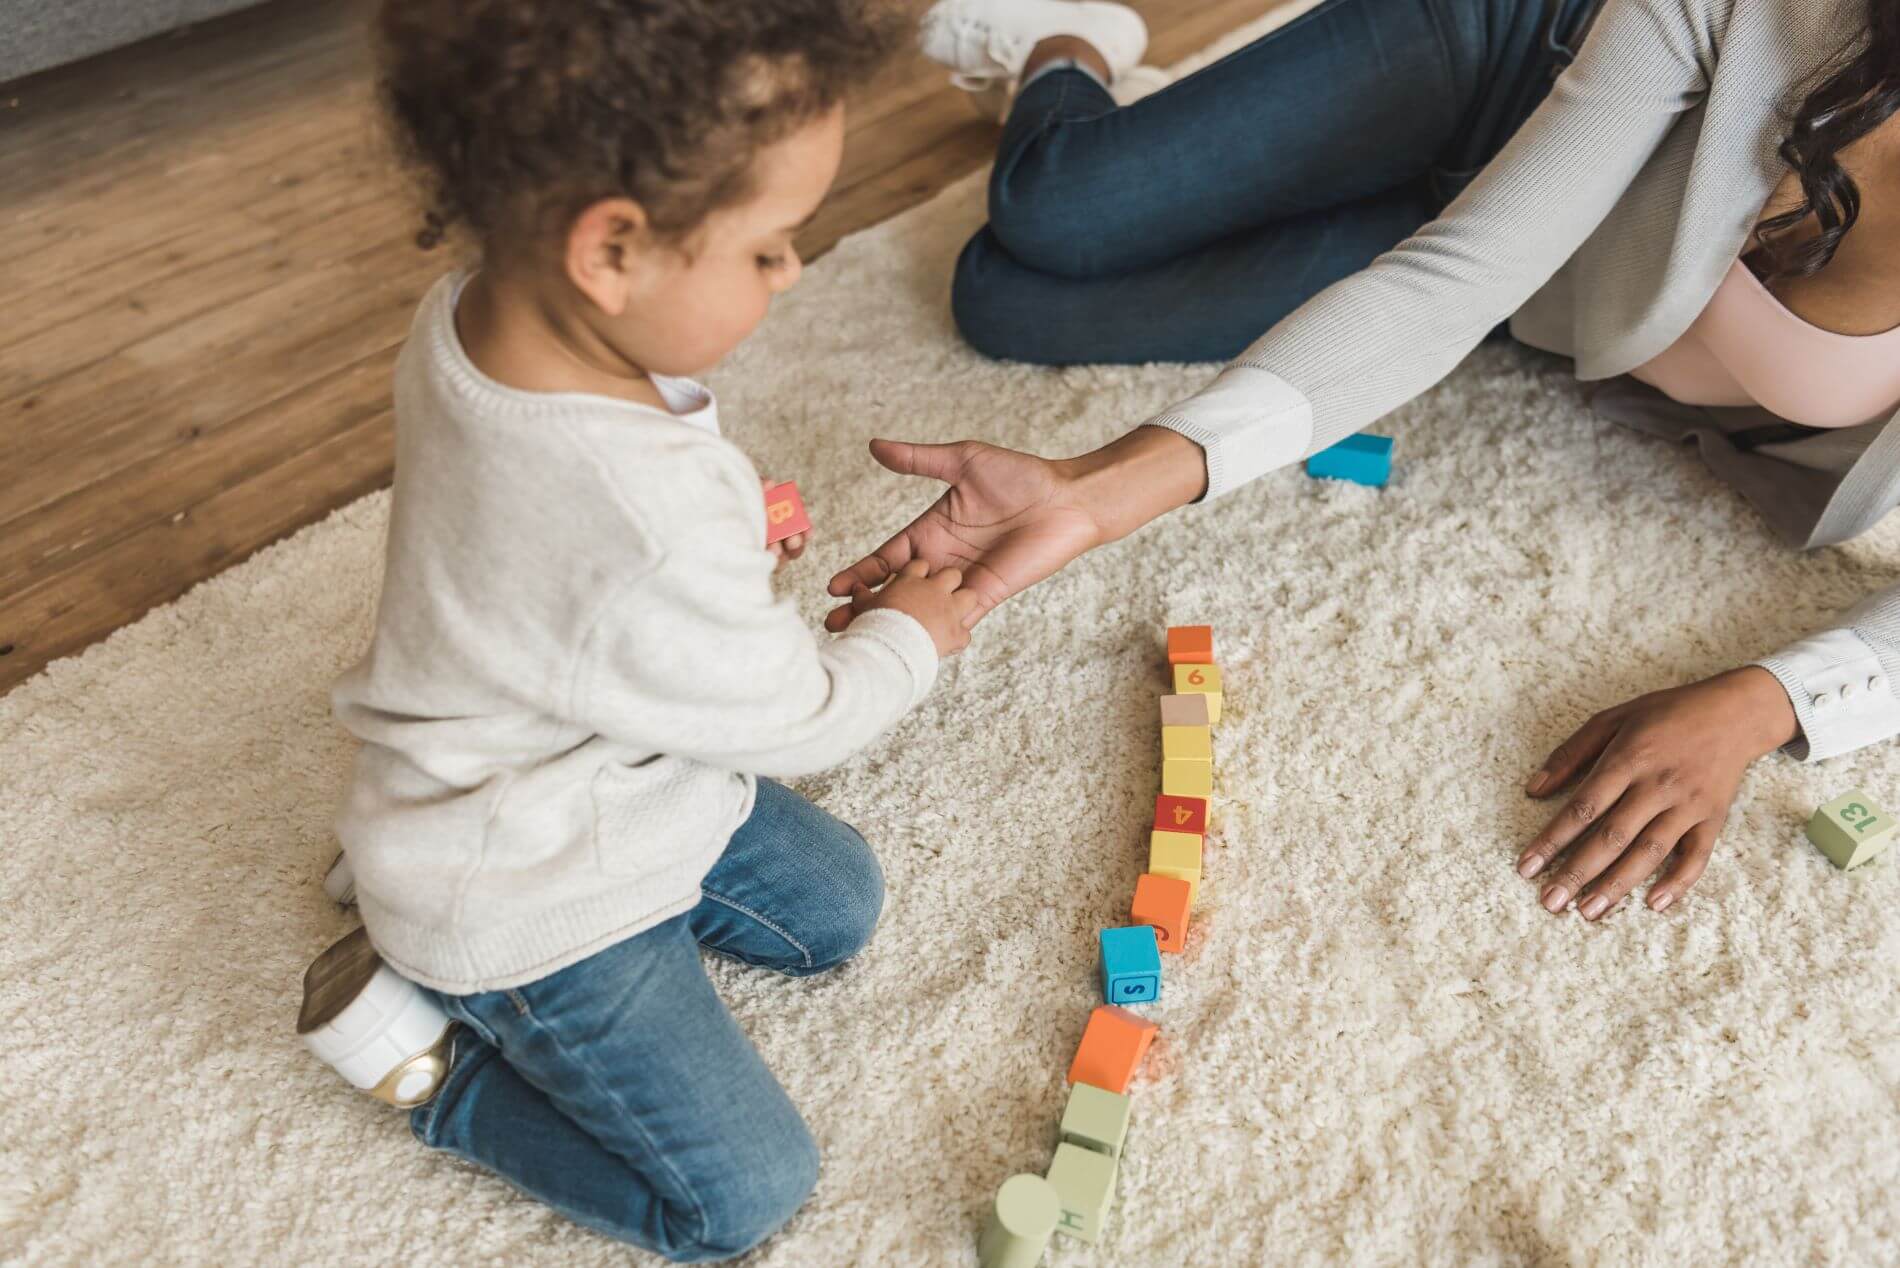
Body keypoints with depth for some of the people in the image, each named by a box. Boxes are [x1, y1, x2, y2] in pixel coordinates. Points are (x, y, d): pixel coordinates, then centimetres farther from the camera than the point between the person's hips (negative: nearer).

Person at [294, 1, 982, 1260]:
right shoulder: (655, 548, -41)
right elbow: (792, 720, -20)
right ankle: (424, 1043, 11)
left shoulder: (474, 313, -17)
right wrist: (909, 637, -1)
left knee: (835, 905, 21)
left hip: (605, 772, 8)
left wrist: (724, 522, -5)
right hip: (532, 911, -8)